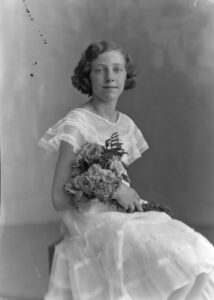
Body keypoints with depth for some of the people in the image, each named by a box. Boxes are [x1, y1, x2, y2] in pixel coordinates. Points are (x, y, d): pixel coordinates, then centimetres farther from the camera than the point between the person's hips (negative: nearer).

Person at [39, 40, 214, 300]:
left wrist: (131, 198, -3)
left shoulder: (127, 125, 9)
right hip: (89, 220, -6)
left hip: (124, 216, 6)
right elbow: (59, 198, -12)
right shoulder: (77, 122, -10)